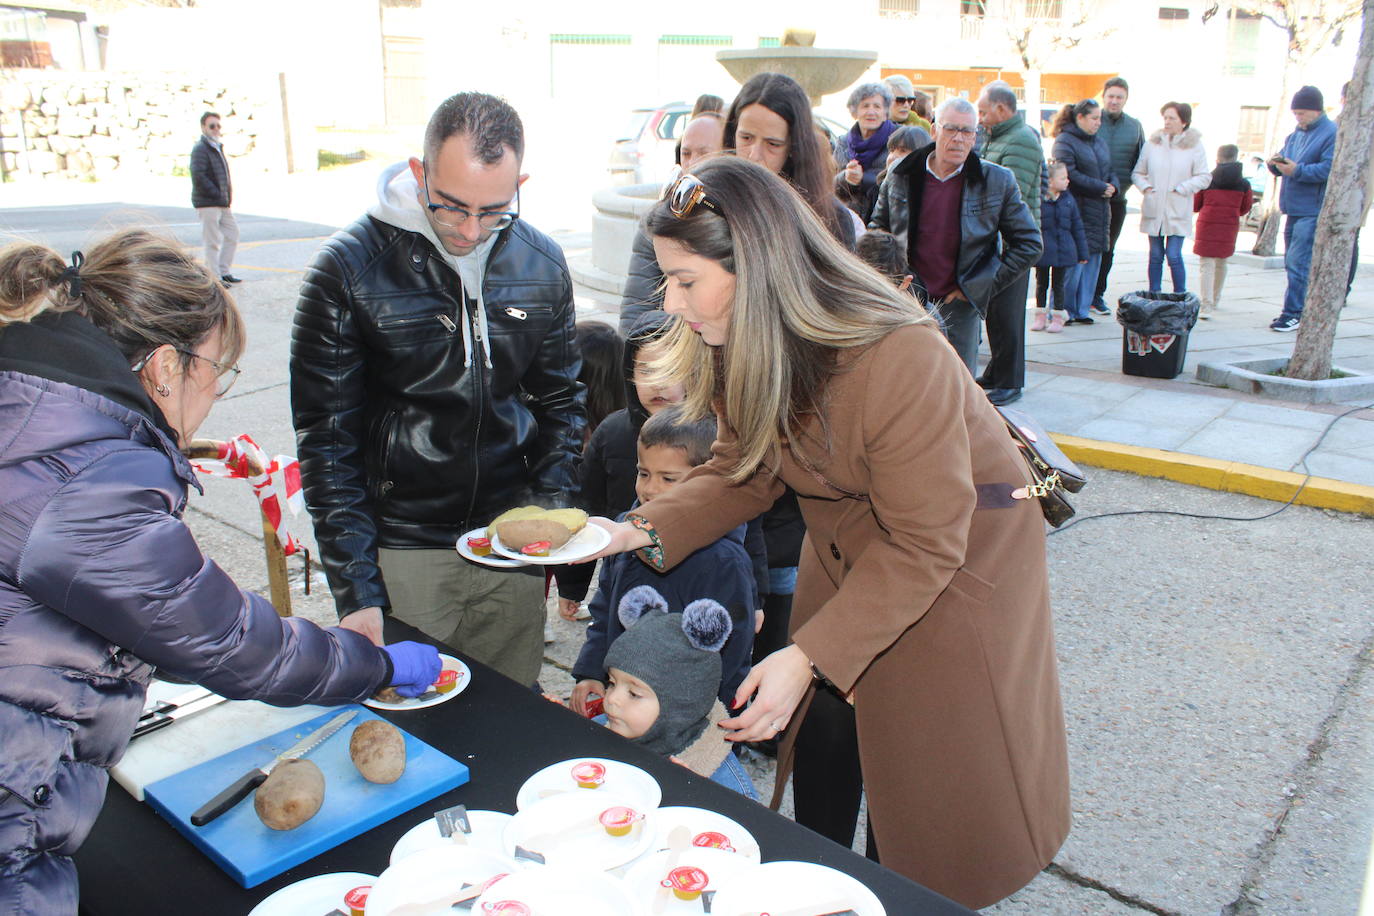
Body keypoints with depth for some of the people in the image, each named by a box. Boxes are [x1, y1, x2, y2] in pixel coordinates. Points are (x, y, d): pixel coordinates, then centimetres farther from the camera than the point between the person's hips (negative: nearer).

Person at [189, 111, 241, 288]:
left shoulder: (218, 147, 19)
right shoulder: (200, 149, -11)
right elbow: (198, 176, -21)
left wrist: (228, 196, 13)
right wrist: (216, 194, -20)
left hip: (223, 203, 9)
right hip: (207, 203, -9)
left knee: (232, 234, 14)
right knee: (212, 241, -6)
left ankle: (224, 272, 22)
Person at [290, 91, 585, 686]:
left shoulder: (541, 264, 0)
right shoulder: (349, 268, -11)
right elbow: (327, 440, -9)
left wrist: (551, 509, -3)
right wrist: (356, 588, -13)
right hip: (401, 550, -3)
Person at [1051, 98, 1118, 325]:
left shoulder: (1098, 141, 19)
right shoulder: (1065, 141, -7)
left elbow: (1110, 170, 21)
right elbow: (1071, 175, -17)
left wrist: (1113, 186, -1)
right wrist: (1101, 188, -14)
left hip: (1099, 212, 8)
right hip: (1077, 211, -8)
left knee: (1093, 261, 9)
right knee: (1074, 263, -10)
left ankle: (1081, 310, 17)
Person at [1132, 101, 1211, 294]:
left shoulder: (1194, 146, 0)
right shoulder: (1153, 144, 5)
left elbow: (1204, 177, -1)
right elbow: (1137, 173, 12)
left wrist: (1180, 189, -10)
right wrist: (1145, 187, -6)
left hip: (1178, 212, -3)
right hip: (1154, 210, 3)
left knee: (1174, 256, -8)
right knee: (1155, 256, 8)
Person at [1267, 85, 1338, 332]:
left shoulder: (1333, 134, -9)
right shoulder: (1296, 135, 17)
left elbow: (1329, 170, -18)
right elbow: (1284, 161, 21)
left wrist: (1297, 170, -25)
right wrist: (1275, 164, -2)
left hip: (1313, 211, -8)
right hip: (1293, 208, 8)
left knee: (1298, 262, -11)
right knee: (1292, 262, 12)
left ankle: (1293, 313, -7)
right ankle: (1296, 309, 21)